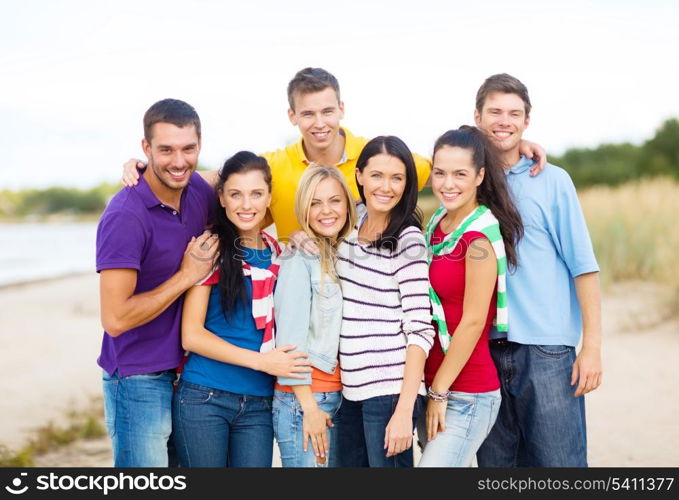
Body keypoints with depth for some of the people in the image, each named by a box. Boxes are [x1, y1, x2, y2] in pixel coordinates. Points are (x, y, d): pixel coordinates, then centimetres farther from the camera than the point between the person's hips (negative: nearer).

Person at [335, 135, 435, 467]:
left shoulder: (408, 240, -10)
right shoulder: (351, 226, 7)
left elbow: (420, 330, -14)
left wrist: (404, 410, -19)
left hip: (391, 390, -6)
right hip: (351, 389, 6)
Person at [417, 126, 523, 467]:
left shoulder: (480, 236, -15)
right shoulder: (438, 224, 8)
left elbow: (473, 322, -16)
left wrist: (440, 392, -12)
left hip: (466, 396, -7)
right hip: (434, 387, 8)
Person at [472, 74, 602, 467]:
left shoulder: (552, 181, 2)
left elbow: (583, 266, -1)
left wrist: (592, 346, -8)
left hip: (546, 350, -3)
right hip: (486, 351, 3)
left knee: (558, 464, -2)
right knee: (494, 464, 10)